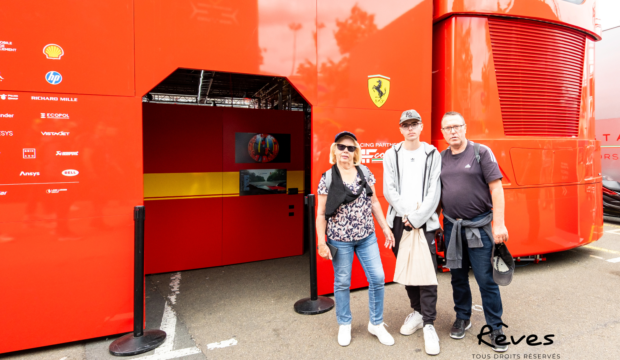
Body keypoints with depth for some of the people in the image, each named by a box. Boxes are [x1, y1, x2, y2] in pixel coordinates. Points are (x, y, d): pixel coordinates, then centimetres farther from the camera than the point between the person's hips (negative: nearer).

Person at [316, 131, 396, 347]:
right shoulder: (327, 179, -7)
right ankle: (344, 325, 30)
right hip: (339, 239, -3)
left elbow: (374, 202, 10)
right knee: (342, 282, 8)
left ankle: (376, 324, 25)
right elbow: (321, 214, -5)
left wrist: (386, 227, 7)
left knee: (377, 278, 4)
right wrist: (321, 243, -9)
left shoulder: (365, 173, 3)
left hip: (367, 236, 3)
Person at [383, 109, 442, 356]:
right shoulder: (391, 155, 6)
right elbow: (389, 190, -1)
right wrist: (406, 213, -12)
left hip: (424, 222, -2)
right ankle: (417, 311, 29)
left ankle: (429, 324, 5)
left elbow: (434, 192, -5)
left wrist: (417, 218, -14)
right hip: (399, 221, 2)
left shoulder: (432, 155, 2)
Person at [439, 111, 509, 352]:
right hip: (452, 226, 4)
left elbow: (496, 188, -9)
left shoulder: (481, 152, -5)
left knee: (486, 279, 0)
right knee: (458, 276, 14)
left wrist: (498, 223, -14)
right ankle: (462, 318, 33)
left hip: (479, 226, -4)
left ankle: (496, 328, 17)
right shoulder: (441, 158, 8)